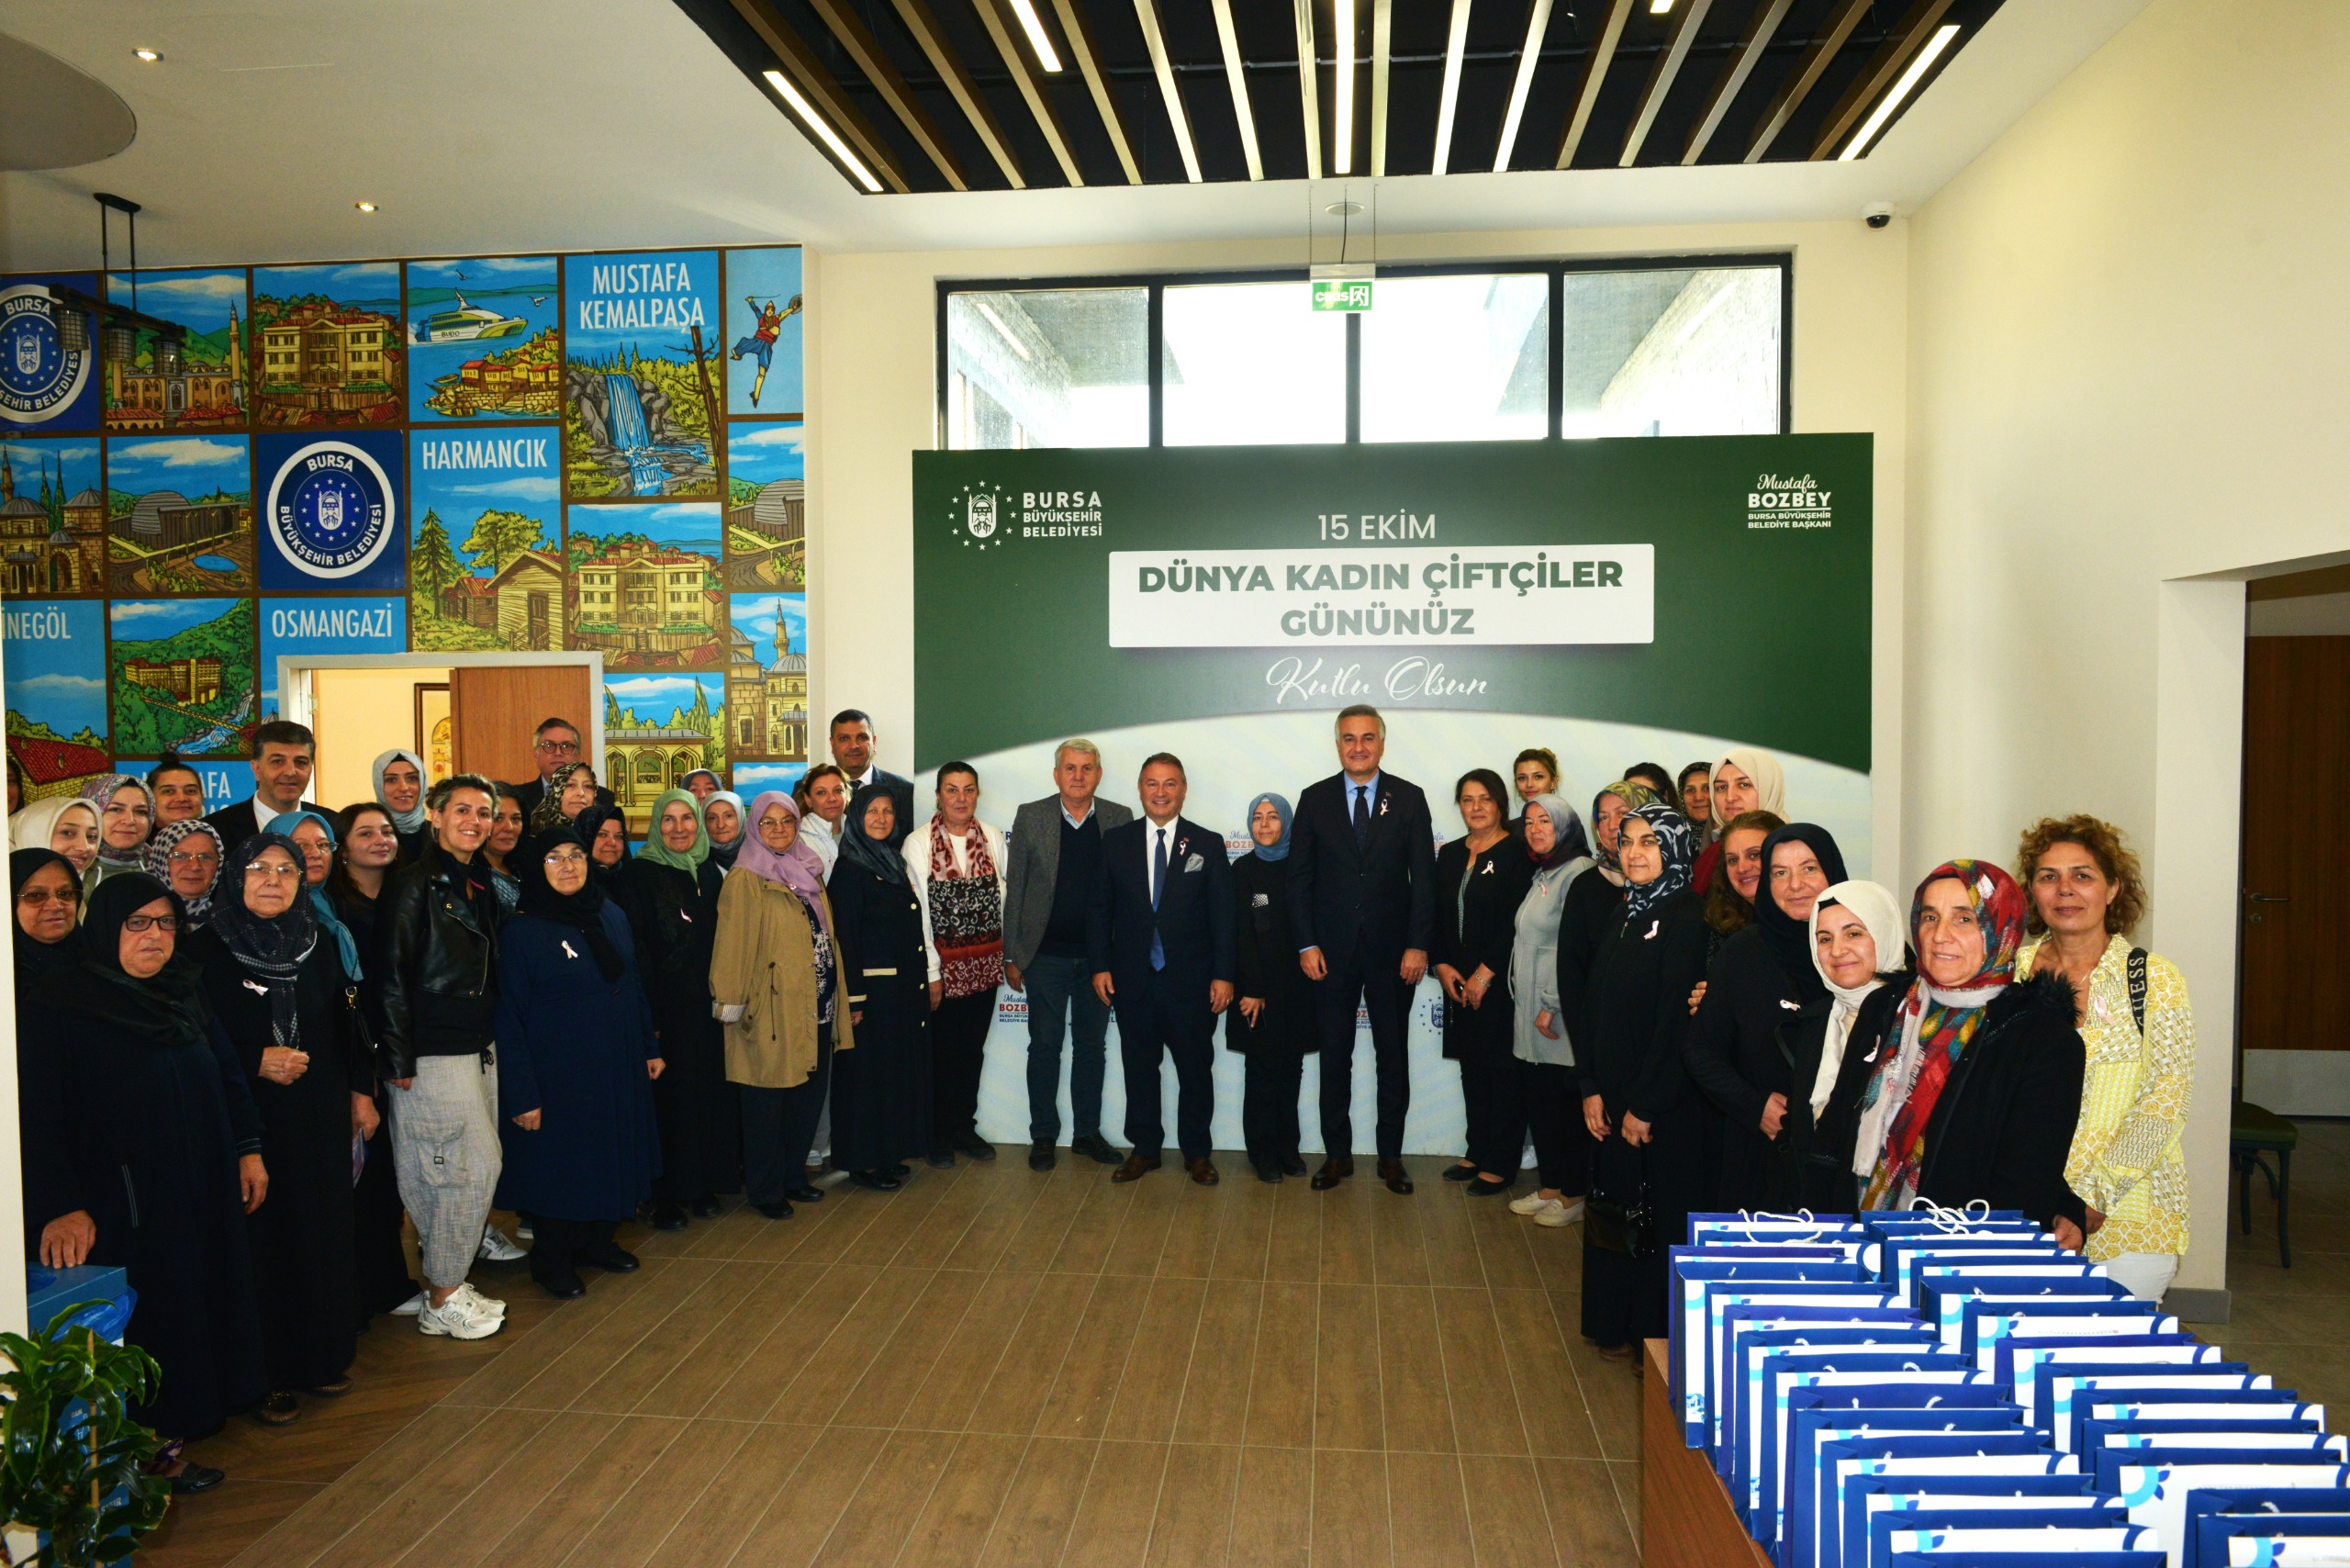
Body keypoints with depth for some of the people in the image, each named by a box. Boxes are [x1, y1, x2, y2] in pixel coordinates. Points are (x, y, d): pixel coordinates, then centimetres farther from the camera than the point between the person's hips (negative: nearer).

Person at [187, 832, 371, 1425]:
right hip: (249, 1119, -4)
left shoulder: (321, 943, 8)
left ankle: (322, 1355, 22)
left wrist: (361, 1090, 9)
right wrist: (256, 1061, -16)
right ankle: (268, 1373, 10)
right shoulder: (207, 948, -5)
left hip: (321, 1116, 4)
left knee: (323, 1227, 8)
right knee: (263, 1236, -2)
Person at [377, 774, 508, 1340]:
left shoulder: (480, 886, 14)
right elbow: (393, 972, -13)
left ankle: (444, 1282, 21)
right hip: (434, 1054, -8)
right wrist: (400, 1058, -16)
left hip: (477, 1049, 8)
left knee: (470, 1169, 9)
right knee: (475, 1166, -7)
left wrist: (493, 1037, 12)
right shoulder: (415, 883, -9)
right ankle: (442, 1302, 6)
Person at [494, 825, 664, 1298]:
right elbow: (509, 1018, -12)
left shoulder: (612, 916, 5)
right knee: (558, 1164, 7)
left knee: (613, 1154, 14)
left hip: (618, 1067, 5)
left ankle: (597, 1240, 34)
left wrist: (649, 1046, 11)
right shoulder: (520, 931, -11)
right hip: (559, 1075, -5)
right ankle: (552, 1260, 26)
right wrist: (522, 1095, -14)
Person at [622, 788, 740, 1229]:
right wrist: (648, 1015, -16)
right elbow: (636, 948, -10)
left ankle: (704, 1184, 20)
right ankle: (666, 1197, 10)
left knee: (711, 1090, 8)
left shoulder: (709, 873, 11)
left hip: (707, 1003, 5)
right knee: (670, 1096, 0)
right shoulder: (640, 874, -5)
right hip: (667, 1006, -5)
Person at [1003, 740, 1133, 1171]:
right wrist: (1011, 955, -2)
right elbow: (1014, 889, 0)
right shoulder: (1030, 817, -1)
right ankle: (1043, 1136, 20)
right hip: (1046, 954, -1)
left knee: (1092, 1046, 12)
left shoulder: (1120, 819, 1)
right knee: (1045, 1047, 7)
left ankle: (1087, 1132, 24)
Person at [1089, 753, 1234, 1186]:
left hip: (1191, 980, -1)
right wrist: (1100, 965, -2)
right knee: (1139, 1067, 11)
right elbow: (1099, 907, 6)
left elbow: (1222, 914, -1)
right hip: (1132, 979, 1)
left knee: (1196, 1069, 7)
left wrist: (1223, 975, -6)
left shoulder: (1208, 844, 1)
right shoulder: (1116, 841, 4)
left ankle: (1197, 1153, 22)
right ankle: (1144, 1149, 25)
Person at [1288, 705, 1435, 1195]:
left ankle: (1391, 1155, 20)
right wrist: (1306, 944, -6)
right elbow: (1299, 877, 2)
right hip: (1331, 951, 0)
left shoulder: (1409, 799, 1)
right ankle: (1337, 1153, 19)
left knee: (1392, 1053, 8)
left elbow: (1424, 876, -1)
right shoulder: (1315, 799, 2)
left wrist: (1418, 945, -8)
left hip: (1392, 951, 0)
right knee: (1335, 1054, 7)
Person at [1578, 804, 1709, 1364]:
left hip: (1663, 1105, -7)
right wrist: (1591, 1088, 1)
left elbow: (1677, 1020, -18)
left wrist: (1646, 1105, -17)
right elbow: (1594, 1005, 8)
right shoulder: (1624, 916, 9)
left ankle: (1660, 1337, 19)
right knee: (1613, 1207, 15)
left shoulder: (1685, 919, -14)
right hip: (1612, 1098, 7)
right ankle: (1618, 1324, 30)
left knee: (1658, 1214, 4)